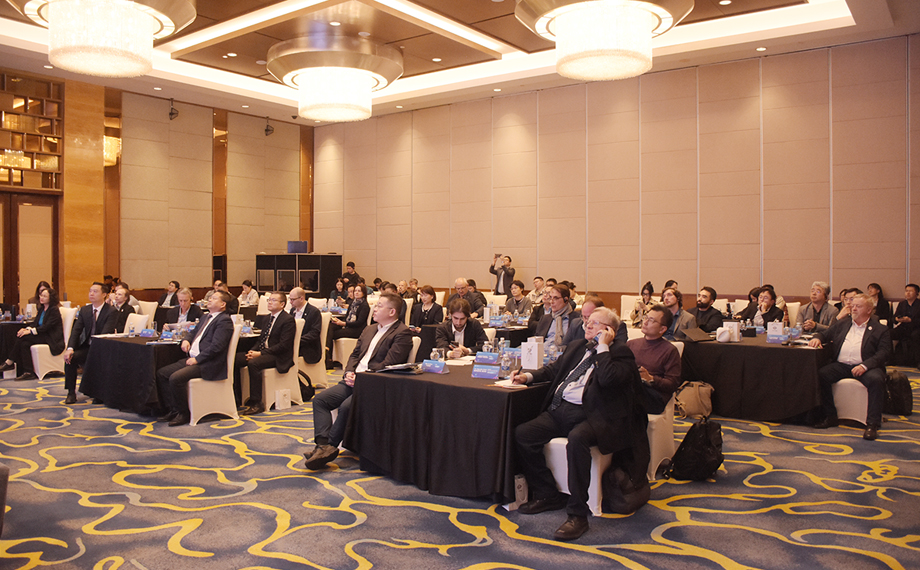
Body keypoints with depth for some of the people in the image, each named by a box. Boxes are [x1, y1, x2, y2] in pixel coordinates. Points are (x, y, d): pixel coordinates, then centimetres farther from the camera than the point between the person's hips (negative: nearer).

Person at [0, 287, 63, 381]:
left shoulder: (54, 310, -9)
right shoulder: (42, 309, 17)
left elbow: (46, 327, -19)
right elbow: (35, 323, 11)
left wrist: (30, 331, -24)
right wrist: (26, 329, -9)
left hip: (51, 338, -8)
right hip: (43, 335, 8)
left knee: (22, 338, -23)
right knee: (24, 343, -20)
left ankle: (10, 362, -11)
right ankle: (27, 372, -23)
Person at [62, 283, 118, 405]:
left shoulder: (111, 311, -9)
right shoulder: (84, 310, 9)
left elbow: (105, 335, -17)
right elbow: (76, 331, 1)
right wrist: (70, 348, -16)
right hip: (86, 347, 5)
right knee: (70, 358, -21)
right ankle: (71, 393, -9)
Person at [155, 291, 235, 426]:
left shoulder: (224, 321, -11)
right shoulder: (205, 317, 20)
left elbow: (216, 347, -20)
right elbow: (194, 333, 33)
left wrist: (197, 359, -18)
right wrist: (186, 340, 10)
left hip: (208, 364, -10)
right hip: (193, 358, 10)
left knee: (175, 378, -25)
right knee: (161, 373, 2)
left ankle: (184, 413, -9)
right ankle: (172, 410, 6)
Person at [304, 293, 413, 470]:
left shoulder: (402, 333, -6)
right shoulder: (369, 330, 23)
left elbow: (388, 365, -15)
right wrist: (349, 372, 0)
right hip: (353, 380, 9)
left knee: (346, 406, -31)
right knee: (320, 400, -8)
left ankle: (329, 446, -16)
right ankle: (323, 445, -18)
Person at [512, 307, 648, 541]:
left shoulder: (620, 354, 1)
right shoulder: (576, 347, 23)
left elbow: (607, 379, -18)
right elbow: (553, 370, 32)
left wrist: (602, 346, -9)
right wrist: (528, 376, 17)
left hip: (590, 415, -7)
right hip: (559, 410, 7)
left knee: (577, 439, -38)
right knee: (522, 434, -12)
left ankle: (577, 513, -24)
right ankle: (548, 494, 6)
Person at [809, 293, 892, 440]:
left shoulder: (880, 329, 7)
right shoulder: (841, 324, 20)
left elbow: (884, 353, -4)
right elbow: (825, 334, 27)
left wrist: (865, 366, -20)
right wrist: (817, 338, 0)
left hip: (865, 366, -3)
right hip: (841, 365, 3)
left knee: (876, 379, -35)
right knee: (820, 374, -23)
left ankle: (872, 424, -26)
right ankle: (830, 416, -11)